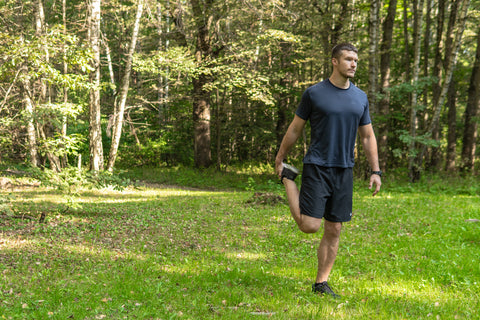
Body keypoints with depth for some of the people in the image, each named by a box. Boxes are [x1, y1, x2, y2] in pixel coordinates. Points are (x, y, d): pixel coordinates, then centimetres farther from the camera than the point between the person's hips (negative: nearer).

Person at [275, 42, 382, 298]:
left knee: (334, 231, 6)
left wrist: (375, 171, 10)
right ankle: (288, 178, 13)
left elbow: (367, 137, 16)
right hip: (317, 168, -4)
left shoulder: (360, 98, 10)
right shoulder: (314, 93, -3)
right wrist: (279, 160, 10)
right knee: (310, 226, -11)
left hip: (344, 171, 4)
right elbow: (295, 129, 6)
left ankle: (321, 282, 19)